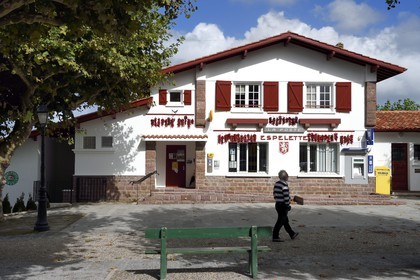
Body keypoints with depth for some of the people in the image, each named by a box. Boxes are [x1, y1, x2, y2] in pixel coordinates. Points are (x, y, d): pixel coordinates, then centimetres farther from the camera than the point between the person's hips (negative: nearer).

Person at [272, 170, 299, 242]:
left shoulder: (276, 183, 8)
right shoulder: (284, 185, -19)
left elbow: (274, 193, 15)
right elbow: (286, 196, -22)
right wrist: (288, 205, -15)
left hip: (278, 204, 9)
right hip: (283, 205, -9)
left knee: (285, 220, 19)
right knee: (280, 221, -3)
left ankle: (292, 234, 33)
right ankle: (275, 237, 0)